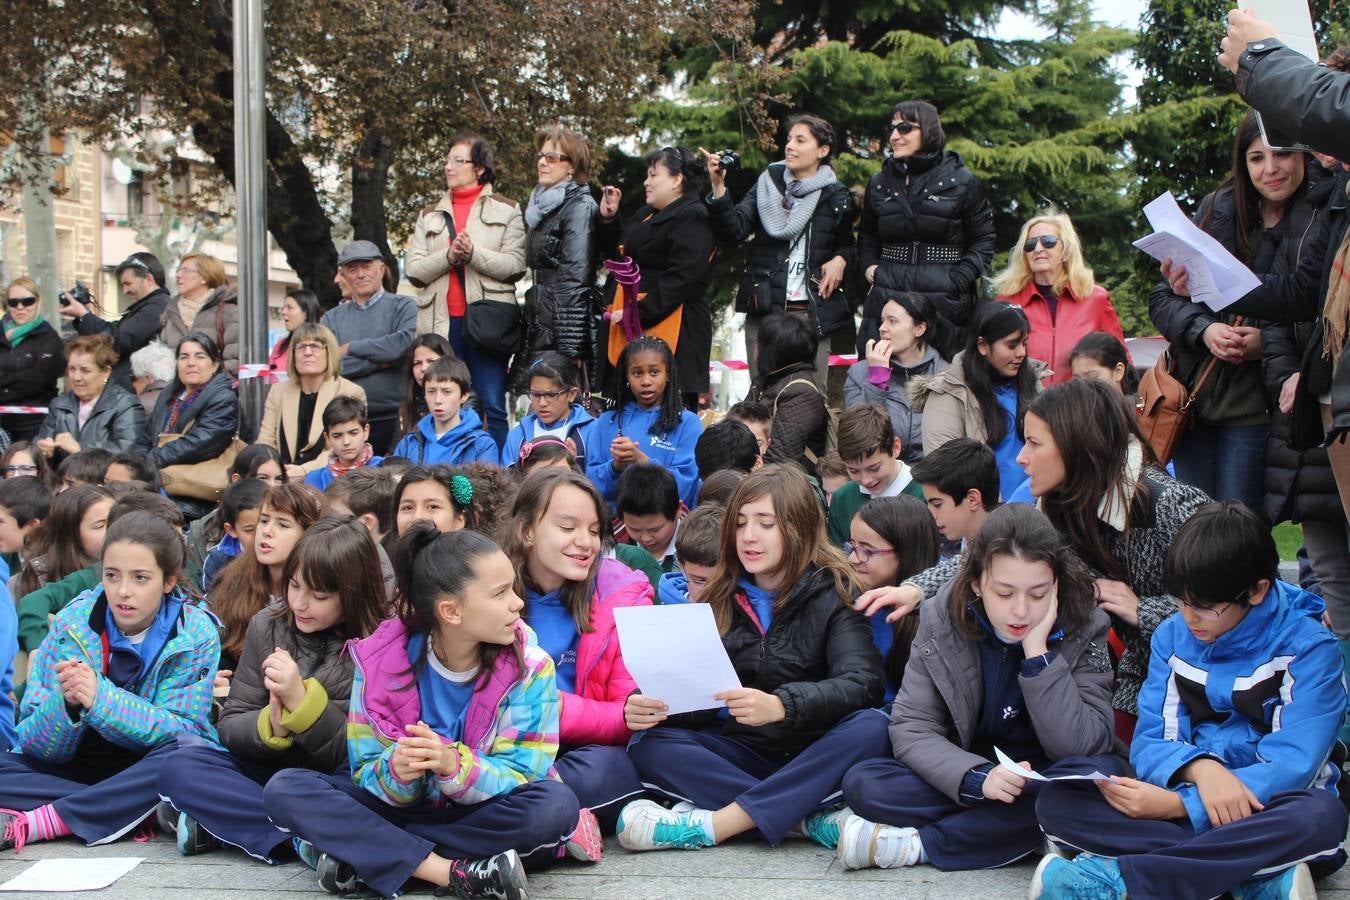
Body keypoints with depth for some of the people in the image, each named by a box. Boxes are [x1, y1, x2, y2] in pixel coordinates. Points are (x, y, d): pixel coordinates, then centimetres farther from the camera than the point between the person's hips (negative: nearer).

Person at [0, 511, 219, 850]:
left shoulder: (196, 635, -9)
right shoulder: (73, 624, -5)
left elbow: (182, 731, -17)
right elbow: (34, 743, -7)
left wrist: (99, 698, -30)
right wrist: (66, 701, -30)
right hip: (75, 769, 1)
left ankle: (29, 824, -28)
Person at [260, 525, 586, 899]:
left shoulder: (530, 667, -14)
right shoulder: (379, 661, -14)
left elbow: (522, 775, -16)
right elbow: (367, 775, -9)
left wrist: (454, 765, -36)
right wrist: (396, 772, -34)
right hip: (401, 805, 1)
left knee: (558, 806, -33)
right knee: (285, 790, -22)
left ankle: (360, 851, -24)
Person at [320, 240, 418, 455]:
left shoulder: (404, 307, 6)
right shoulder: (332, 318, 14)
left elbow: (405, 343, -14)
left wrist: (350, 348, -3)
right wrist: (380, 360, -7)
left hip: (394, 421, -2)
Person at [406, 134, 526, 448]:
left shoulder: (506, 210, 10)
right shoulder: (430, 216, 20)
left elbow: (515, 266, -2)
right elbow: (414, 270, 9)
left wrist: (474, 254, -14)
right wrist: (448, 257, -8)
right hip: (441, 323, 3)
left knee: (493, 407, -7)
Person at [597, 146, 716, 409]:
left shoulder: (692, 219, -9)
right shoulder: (645, 215, 22)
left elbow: (681, 279, -19)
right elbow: (619, 256, 29)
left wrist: (638, 313, -22)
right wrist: (608, 220, 16)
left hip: (669, 329, -9)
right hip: (629, 329, 9)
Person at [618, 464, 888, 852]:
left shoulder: (831, 594, -4)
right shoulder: (721, 598, 8)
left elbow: (863, 682, -20)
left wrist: (781, 705, -38)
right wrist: (649, 708, -22)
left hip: (813, 757, -3)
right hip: (740, 753, 3)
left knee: (870, 726, -33)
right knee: (649, 747, -20)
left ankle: (714, 824, -36)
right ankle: (811, 817, -30)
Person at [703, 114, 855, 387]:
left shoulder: (836, 198, 6)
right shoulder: (768, 184, 8)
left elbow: (848, 245, 23)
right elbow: (734, 230, -4)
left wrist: (841, 259, 1)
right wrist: (718, 188, -17)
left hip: (812, 313, -1)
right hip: (763, 312, 1)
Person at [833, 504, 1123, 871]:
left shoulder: (1083, 629, -11)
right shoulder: (941, 621, -8)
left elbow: (1083, 746, -18)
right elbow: (910, 728, -11)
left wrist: (1037, 650, -25)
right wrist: (978, 778, -28)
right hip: (961, 780, 0)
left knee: (1102, 774, -35)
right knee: (862, 783, -23)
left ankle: (918, 845, -24)